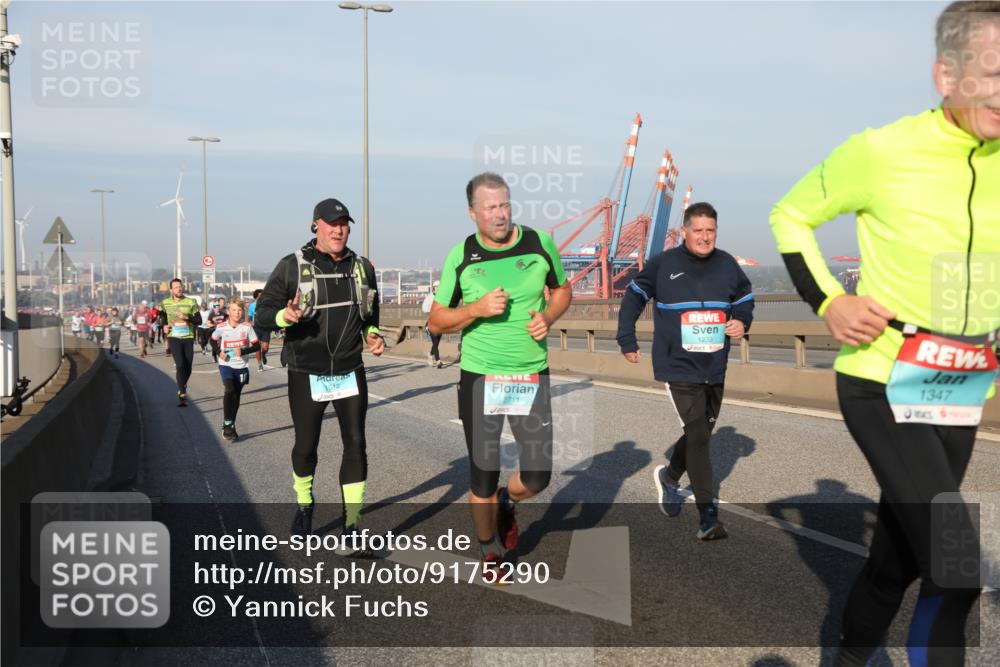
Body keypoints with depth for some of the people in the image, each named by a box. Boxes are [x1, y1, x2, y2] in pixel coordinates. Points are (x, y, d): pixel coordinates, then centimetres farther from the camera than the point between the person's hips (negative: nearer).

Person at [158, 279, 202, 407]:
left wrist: (186, 317, -17)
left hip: (188, 338, 1)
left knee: (188, 368, 7)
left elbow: (199, 320, -1)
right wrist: (164, 325, 4)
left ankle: (181, 390, 34)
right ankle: (182, 395, -14)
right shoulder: (165, 303, 5)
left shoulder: (191, 302, 1)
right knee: (180, 365, -17)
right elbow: (162, 317, 24)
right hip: (174, 337, -1)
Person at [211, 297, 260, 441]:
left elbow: (256, 346, -6)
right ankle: (227, 425, -14)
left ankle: (231, 425, 26)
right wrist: (219, 352, -4)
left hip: (241, 366, 2)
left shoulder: (247, 327, -9)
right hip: (226, 365, -1)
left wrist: (243, 351, -20)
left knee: (236, 396, 10)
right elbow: (213, 340, 13)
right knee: (230, 390, -21)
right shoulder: (221, 327, -7)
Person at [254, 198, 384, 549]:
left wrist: (372, 334, 1)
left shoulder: (361, 267, 6)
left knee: (355, 444, -3)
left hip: (350, 372, 3)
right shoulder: (292, 266, -7)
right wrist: (284, 316, -28)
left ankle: (351, 529, 3)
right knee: (306, 445, 11)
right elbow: (261, 313, -7)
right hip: (306, 375, -2)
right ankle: (304, 505, 39)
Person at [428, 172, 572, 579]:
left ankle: (507, 505, 37)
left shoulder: (540, 244, -2)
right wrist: (478, 308, -17)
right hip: (479, 377, -1)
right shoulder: (460, 257, -4)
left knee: (537, 476, 1)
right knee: (483, 479, 6)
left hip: (531, 375, 1)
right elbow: (436, 322, 0)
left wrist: (547, 318, -7)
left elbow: (562, 290, 14)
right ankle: (490, 553, 30)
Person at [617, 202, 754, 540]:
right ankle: (708, 517, -9)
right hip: (679, 369, -5)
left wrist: (742, 323, -3)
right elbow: (633, 297, 5)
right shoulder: (663, 264, -7)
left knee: (701, 434, 18)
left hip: (715, 370, 5)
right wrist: (627, 340, 4)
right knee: (697, 437, -12)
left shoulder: (728, 265, 3)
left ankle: (669, 476, 46)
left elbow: (745, 299, 18)